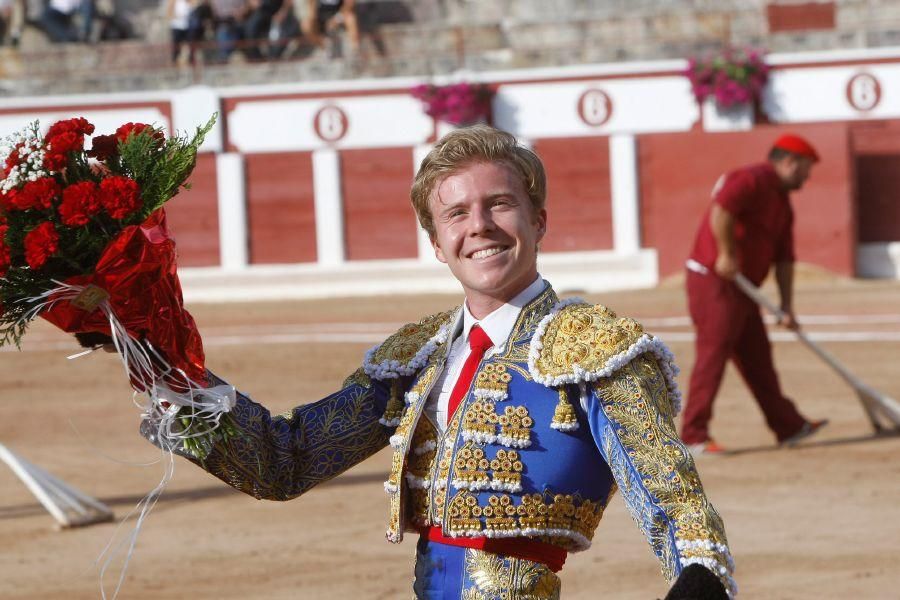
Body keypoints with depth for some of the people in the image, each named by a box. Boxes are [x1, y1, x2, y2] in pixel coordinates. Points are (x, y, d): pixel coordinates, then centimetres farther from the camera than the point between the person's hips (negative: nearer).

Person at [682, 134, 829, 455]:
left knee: (757, 358, 15)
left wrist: (787, 305, 10)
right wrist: (727, 255, -23)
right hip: (714, 283, -10)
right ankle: (694, 435, -10)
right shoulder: (754, 179, -12)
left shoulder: (783, 203, 19)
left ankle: (789, 426, 21)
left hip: (741, 289, 10)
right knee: (713, 354, -11)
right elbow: (721, 211, -29)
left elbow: (784, 257, 16)